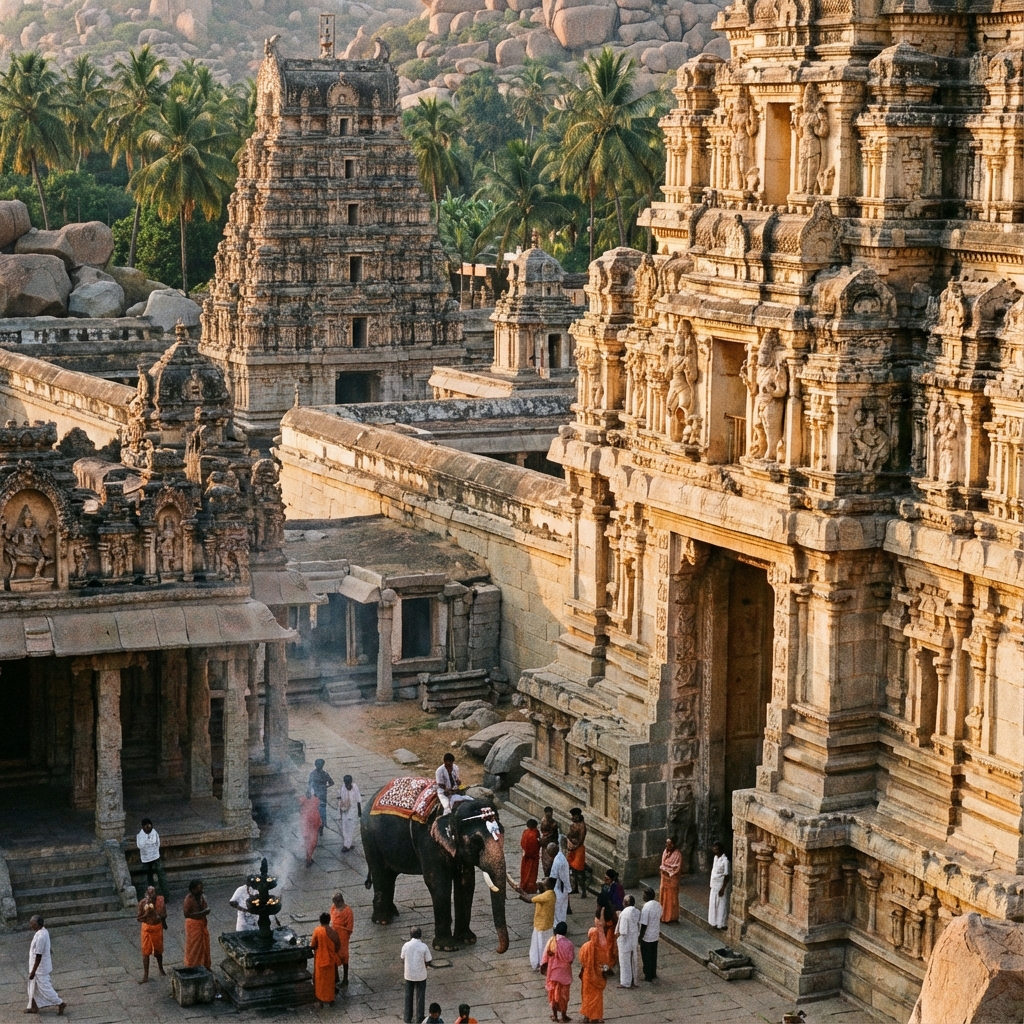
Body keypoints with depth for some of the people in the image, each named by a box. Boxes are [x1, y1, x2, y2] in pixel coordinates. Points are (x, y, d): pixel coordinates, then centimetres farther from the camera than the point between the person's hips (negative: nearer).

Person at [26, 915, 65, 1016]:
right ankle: (34, 1007, 31)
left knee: (44, 988, 2)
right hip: (41, 968, 10)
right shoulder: (44, 932, 1)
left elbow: (38, 956, -27)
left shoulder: (40, 937, -30)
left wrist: (33, 971, -21)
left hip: (40, 969, -10)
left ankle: (60, 1004, 12)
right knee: (33, 987, 20)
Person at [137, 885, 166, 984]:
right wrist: (146, 913, -26)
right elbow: (138, 918, -12)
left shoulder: (160, 901, -8)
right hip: (146, 928, -2)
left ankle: (160, 967, 44)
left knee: (158, 950, 18)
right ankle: (145, 976, 2)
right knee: (146, 952, -1)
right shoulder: (143, 903, -14)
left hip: (157, 927, 2)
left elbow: (164, 915, 6)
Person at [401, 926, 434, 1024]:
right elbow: (429, 961, -10)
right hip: (420, 975, -2)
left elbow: (403, 958, 4)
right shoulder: (424, 947, -15)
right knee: (420, 997, 11)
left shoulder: (406, 945, -9)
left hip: (409, 975, 2)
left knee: (408, 997, 15)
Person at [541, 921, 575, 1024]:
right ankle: (564, 1015, 19)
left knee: (553, 992, 15)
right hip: (564, 972, -2)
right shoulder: (568, 944, -18)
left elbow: (546, 957, -5)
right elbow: (570, 959, -14)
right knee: (563, 993, 11)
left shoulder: (551, 941, -10)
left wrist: (544, 968, 8)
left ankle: (555, 1015, 21)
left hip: (552, 972, 2)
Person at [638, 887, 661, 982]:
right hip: (655, 935, 7)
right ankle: (653, 974, 33)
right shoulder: (658, 905, -3)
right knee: (653, 955, 21)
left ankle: (648, 976, 18)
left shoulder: (646, 908, -28)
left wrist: (640, 937, -13)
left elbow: (644, 925, -24)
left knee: (647, 957, 8)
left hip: (647, 937, -7)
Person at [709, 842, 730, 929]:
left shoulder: (725, 861, -19)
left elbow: (726, 876, -18)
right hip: (714, 885, 8)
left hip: (721, 886, -8)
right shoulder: (715, 858, 7)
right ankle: (715, 922, 22)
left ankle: (722, 924, 8)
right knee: (713, 904, 12)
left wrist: (723, 888, -19)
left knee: (721, 905, 0)